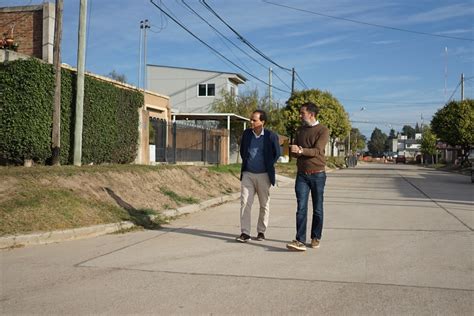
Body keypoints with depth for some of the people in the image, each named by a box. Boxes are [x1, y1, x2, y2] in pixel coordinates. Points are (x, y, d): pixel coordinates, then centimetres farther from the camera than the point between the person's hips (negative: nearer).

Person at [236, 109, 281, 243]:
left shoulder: (271, 136, -8)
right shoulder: (246, 133, 3)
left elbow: (277, 153, 4)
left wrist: (268, 166, 2)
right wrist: (245, 163, 12)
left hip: (263, 175, -2)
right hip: (248, 174, 2)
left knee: (264, 205, 8)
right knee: (245, 203, -7)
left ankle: (261, 231, 21)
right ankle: (245, 233, -6)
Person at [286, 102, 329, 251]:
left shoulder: (323, 130, -4)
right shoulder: (300, 130, 13)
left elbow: (317, 151, -17)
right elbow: (294, 153, 11)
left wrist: (301, 151, -31)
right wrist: (295, 151, -12)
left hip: (317, 175, -3)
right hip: (302, 175, 3)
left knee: (317, 209, 8)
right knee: (301, 208, -7)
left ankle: (316, 238, 22)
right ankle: (300, 241, -11)